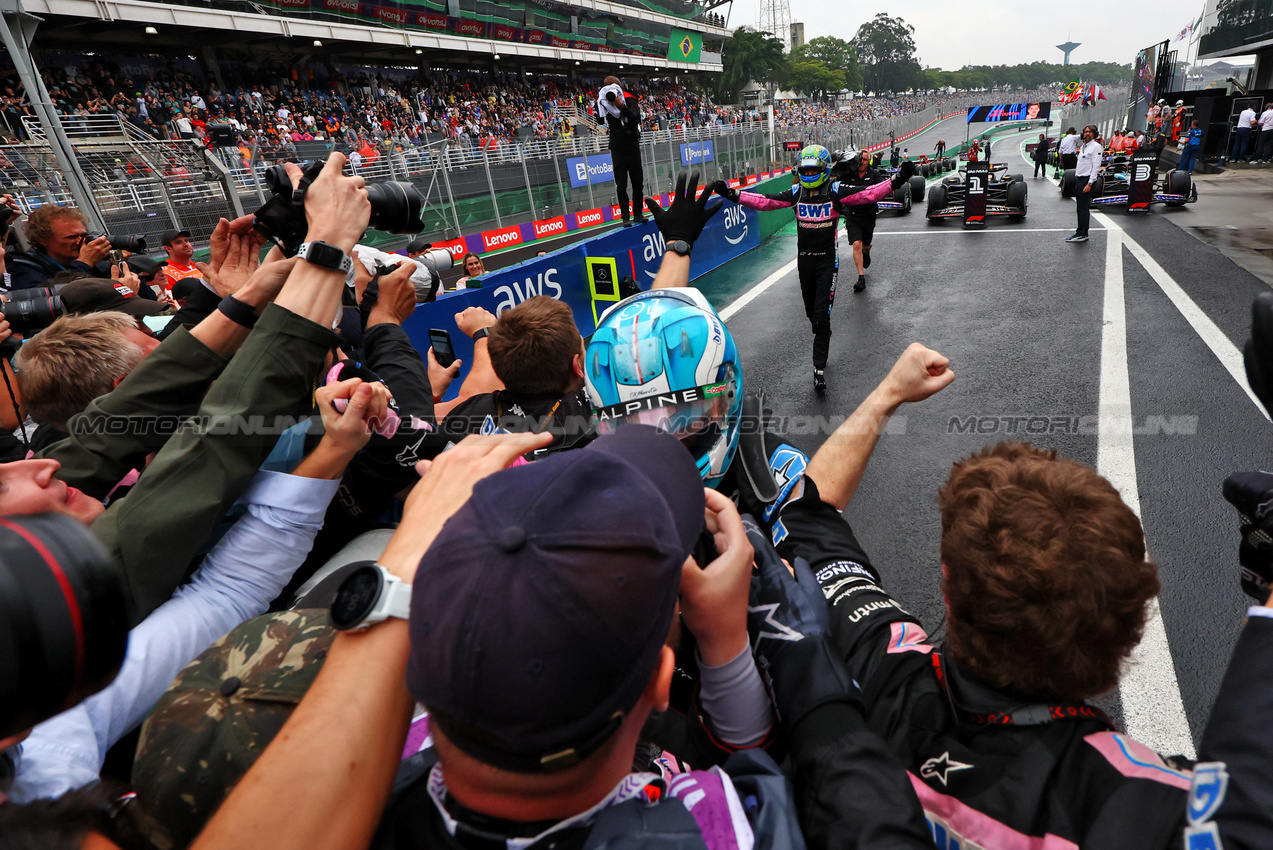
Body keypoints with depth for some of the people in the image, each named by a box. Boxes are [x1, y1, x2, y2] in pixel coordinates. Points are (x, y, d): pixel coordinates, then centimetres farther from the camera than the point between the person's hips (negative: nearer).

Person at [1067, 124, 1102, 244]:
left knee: (1084, 207, -9)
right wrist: (1076, 179, 15)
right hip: (1078, 178, 8)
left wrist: (1089, 183, -20)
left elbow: (1096, 166, -14)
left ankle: (1082, 234, -9)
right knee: (1080, 206, 9)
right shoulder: (1083, 146, 19)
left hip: (1087, 179, -8)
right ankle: (1080, 231, 13)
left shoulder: (1096, 147, -7)